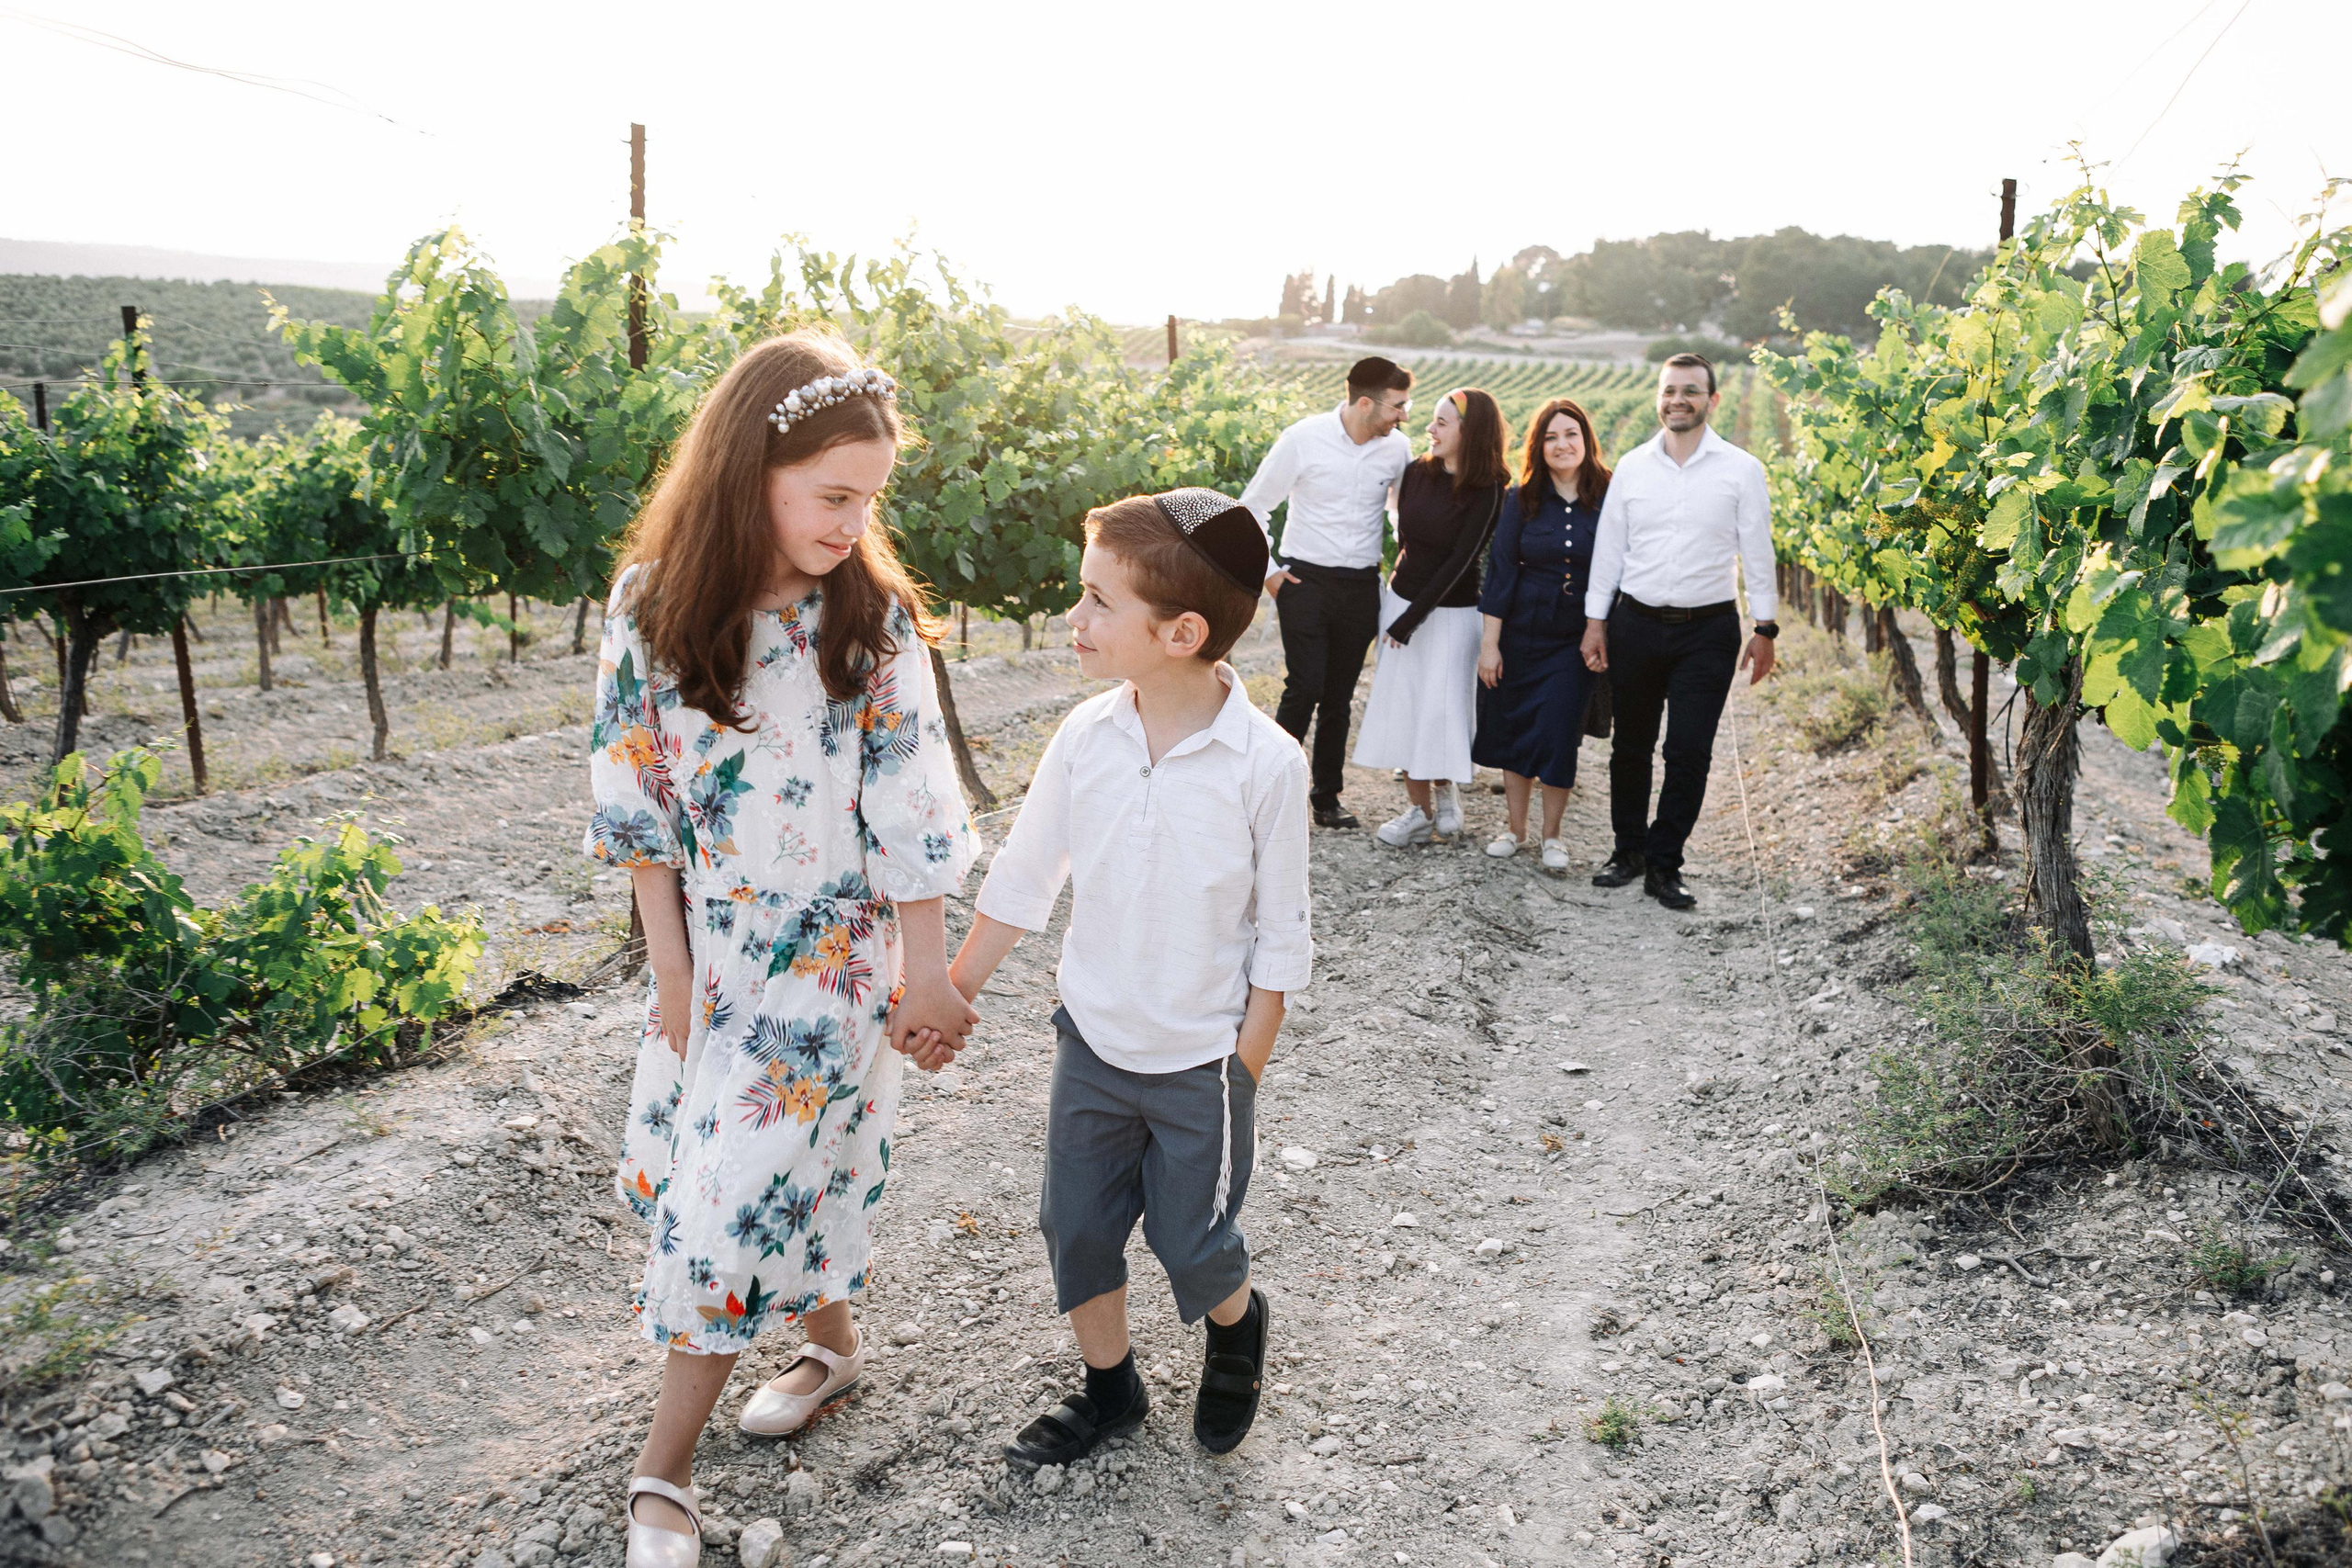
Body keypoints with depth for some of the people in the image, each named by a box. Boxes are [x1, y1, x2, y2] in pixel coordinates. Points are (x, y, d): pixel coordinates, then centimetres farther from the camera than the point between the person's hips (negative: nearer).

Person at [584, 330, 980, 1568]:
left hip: (829, 953, -3)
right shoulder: (652, 605, -8)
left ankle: (663, 1467, 18)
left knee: (741, 1186, 1)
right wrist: (672, 968, -1)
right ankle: (832, 1339, 43)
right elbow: (637, 797, -2)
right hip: (708, 947, 3)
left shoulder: (874, 617, -12)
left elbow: (910, 804, -9)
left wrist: (924, 969, -6)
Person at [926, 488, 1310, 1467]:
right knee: (1076, 1227, 14)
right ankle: (1109, 1388, 39)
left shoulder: (1266, 763, -20)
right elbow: (1021, 882, 1)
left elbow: (1280, 935, -11)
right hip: (1091, 1043, 4)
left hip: (1202, 1062, -4)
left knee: (1194, 1243, 10)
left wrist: (1244, 1069, -8)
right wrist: (954, 997, 6)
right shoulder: (1086, 736, -10)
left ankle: (1238, 1328, 45)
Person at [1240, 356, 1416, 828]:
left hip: (1361, 588, 3)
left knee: (1339, 699, 9)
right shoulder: (1304, 439, -10)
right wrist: (1267, 571, -3)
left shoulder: (1397, 448, 0)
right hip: (1306, 580, -3)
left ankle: (1326, 798, 21)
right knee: (1304, 689, -11)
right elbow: (1252, 507, 0)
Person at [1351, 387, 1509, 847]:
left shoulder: (1486, 493, -14)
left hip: (1450, 612, -5)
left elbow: (1460, 561, -16)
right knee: (1403, 704, 4)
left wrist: (1412, 618, -17)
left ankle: (1445, 792, 20)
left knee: (1441, 706, -4)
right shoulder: (1417, 473, -1)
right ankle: (1419, 809, 13)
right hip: (1402, 598, 5)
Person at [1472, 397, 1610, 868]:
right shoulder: (1522, 499, -2)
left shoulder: (1608, 499, -4)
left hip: (1575, 638, -1)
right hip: (1521, 631, 2)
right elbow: (1500, 571, -2)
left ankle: (1552, 835, 14)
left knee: (1559, 732, -3)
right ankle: (1515, 828, 26)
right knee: (1513, 727, 9)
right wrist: (1489, 643, -5)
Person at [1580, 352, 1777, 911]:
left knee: (1689, 753, -3)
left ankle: (1664, 865, 9)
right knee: (1630, 746, 9)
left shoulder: (1741, 470, 0)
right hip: (1635, 624, 2)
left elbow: (1756, 552, 3)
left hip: (1707, 630, -2)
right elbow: (1609, 547, 10)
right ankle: (1629, 849, 25)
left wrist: (1764, 628, 2)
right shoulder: (1632, 467, 6)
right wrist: (1596, 620, 7)